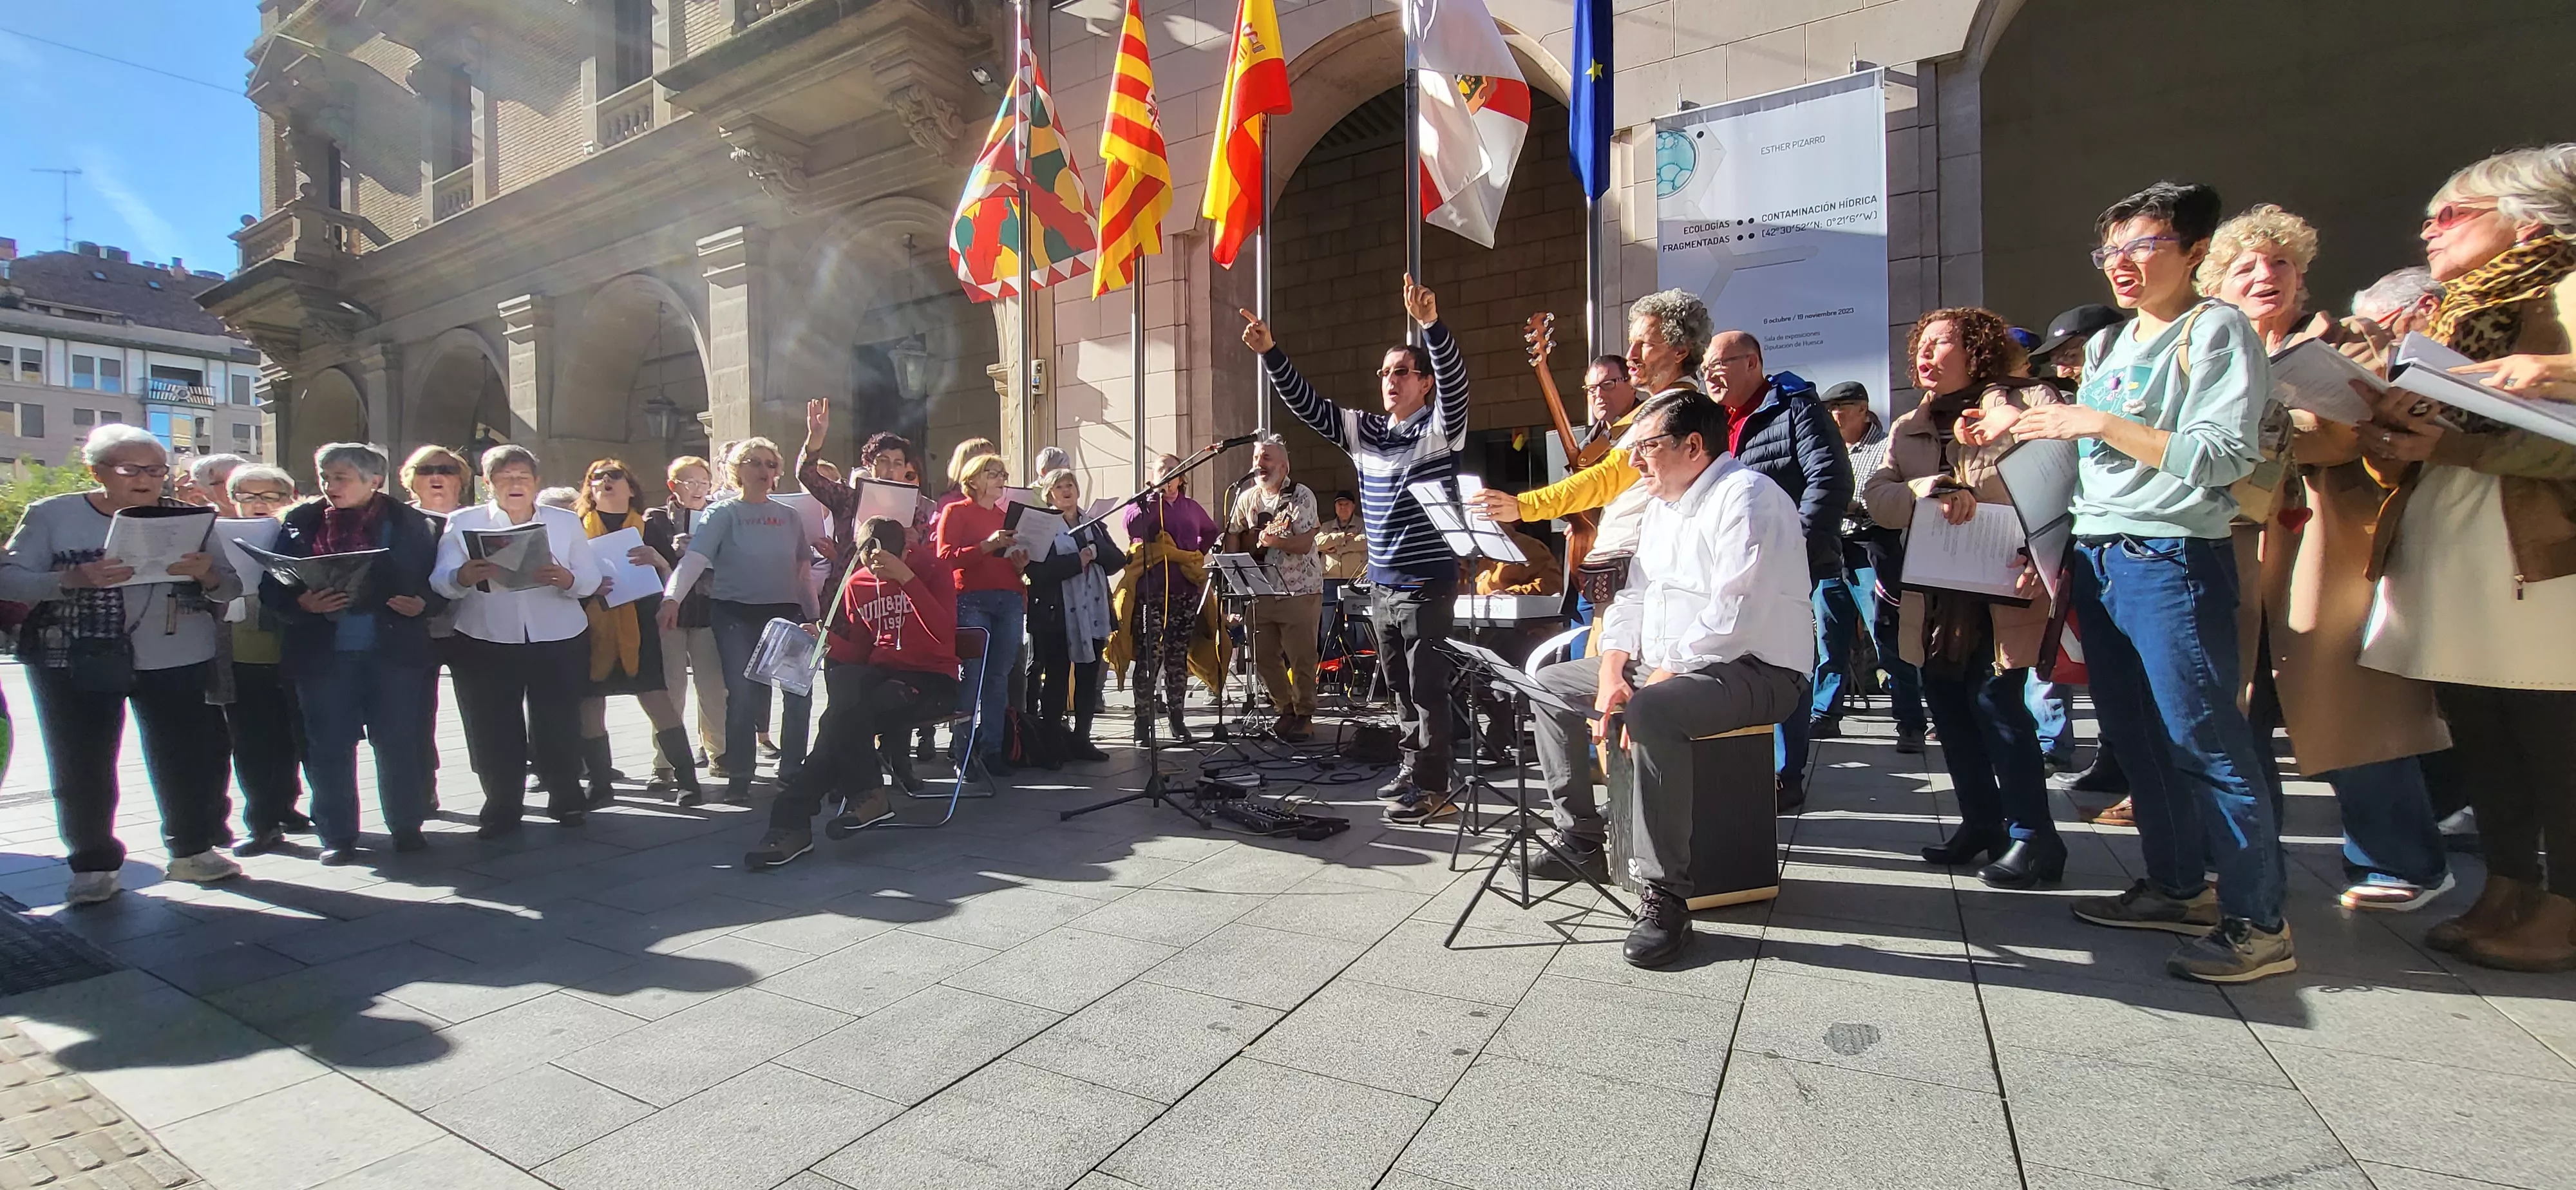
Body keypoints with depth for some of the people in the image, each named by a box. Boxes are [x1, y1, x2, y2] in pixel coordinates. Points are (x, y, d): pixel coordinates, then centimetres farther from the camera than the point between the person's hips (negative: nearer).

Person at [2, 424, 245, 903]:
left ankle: (192, 850, 21)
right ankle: (93, 865, 18)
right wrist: (74, 580, -24)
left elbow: (232, 588, 3)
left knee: (188, 759, 6)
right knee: (81, 768, 6)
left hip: (178, 661, 1)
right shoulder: (52, 515, 0)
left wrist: (207, 575, -20)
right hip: (75, 663, 0)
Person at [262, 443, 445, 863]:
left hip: (395, 650, -1)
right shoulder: (300, 523, 5)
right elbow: (272, 588, 4)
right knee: (329, 744, 7)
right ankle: (336, 835, 18)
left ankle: (407, 827, 18)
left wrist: (423, 604, -17)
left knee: (400, 741, 5)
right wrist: (302, 603, -16)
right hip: (324, 652, 1)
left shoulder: (413, 524, 2)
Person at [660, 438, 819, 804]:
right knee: (743, 694, -7)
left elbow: (803, 569, 16)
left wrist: (812, 616, 14)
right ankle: (739, 778, 6)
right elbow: (695, 558, -14)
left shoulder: (789, 516, 12)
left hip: (784, 614, 3)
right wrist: (672, 598, -29)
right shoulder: (723, 514, 1)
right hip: (735, 615, -3)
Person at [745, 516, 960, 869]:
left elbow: (943, 631, -22)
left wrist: (906, 577, -27)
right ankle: (866, 793, -27)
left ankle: (794, 819, -15)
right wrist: (828, 639, -8)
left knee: (848, 716, -28)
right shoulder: (858, 582, 10)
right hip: (881, 673, 5)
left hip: (931, 678, -5)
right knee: (843, 679, -31)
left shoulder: (931, 568, -6)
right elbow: (856, 651, 13)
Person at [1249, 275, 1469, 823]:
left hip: (1428, 584, -6)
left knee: (1427, 687, -2)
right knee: (1400, 686, 15)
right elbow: (1307, 404, 8)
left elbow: (1455, 379, -24)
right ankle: (1413, 767, 28)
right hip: (1381, 585, 7)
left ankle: (1432, 787, 6)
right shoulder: (1363, 431, 10)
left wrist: (1431, 323, -39)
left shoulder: (1440, 427, -6)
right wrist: (1270, 352, -3)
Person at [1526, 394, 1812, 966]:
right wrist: (1612, 676, -4)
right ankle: (1581, 839, 14)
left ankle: (1666, 898, -28)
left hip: (1756, 671, -10)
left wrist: (1656, 681, -22)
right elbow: (1634, 597, 12)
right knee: (1552, 685, 8)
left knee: (1651, 713, -38)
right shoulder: (1662, 506, 15)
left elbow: (1732, 622, -26)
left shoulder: (1746, 499, -16)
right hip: (1664, 666, 10)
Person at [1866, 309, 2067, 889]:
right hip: (1933, 598, 6)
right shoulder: (1908, 429, 17)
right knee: (1948, 706, 9)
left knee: (1995, 700, -9)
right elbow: (1878, 498, 3)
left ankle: (2033, 837, 5)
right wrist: (1927, 492, -17)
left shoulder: (2029, 402, 1)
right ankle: (1981, 822, 23)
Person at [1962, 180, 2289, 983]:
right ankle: (2177, 887, 24)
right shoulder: (2106, 345, 17)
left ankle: (2258, 922, 4)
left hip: (2172, 560, -8)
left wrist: (2099, 423, -18)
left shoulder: (2218, 330, -5)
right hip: (2096, 557, 8)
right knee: (2136, 738, 12)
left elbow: (2225, 459, -16)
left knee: (2205, 740, -6)